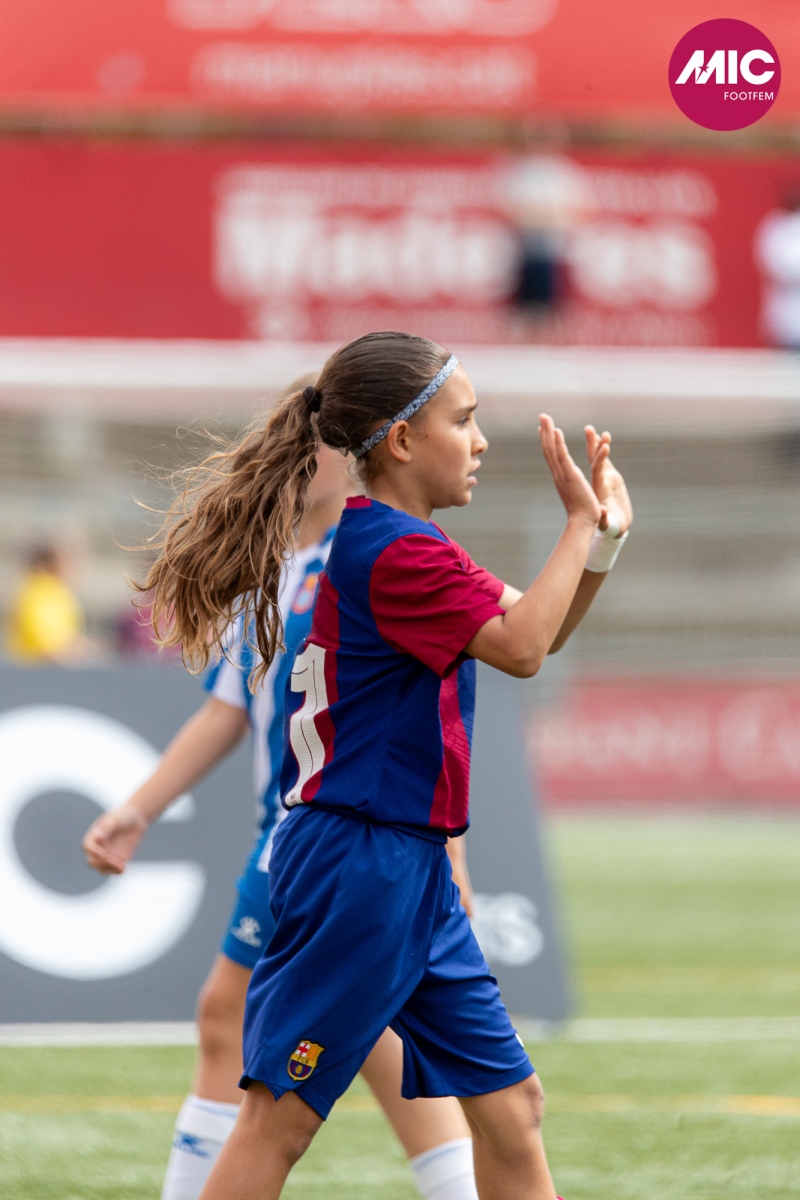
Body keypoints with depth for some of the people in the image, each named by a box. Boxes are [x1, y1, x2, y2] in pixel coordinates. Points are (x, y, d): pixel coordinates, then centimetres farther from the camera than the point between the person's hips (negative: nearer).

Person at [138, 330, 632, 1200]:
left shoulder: (410, 545, 15)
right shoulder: (394, 552, -17)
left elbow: (540, 628, 19)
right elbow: (521, 645, -22)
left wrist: (601, 535, 2)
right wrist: (583, 523, -13)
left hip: (411, 872, 10)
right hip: (357, 871, -10)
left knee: (508, 1105, 10)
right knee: (281, 1116, -7)